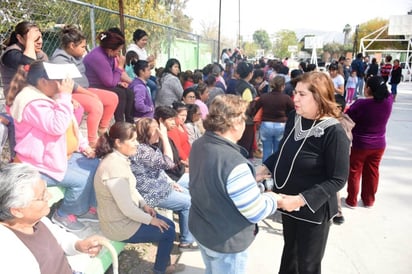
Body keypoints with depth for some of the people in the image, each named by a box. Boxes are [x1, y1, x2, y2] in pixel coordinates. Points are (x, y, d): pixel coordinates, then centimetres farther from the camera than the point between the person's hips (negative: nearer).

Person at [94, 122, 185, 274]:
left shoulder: (119, 159, 1)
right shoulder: (115, 166, -31)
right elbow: (127, 209, -28)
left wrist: (144, 205, 3)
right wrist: (151, 220, -15)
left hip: (128, 215, 9)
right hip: (120, 226, -9)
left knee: (169, 225, 13)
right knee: (168, 232, 1)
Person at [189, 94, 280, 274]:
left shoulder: (198, 145, -7)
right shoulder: (234, 163, -35)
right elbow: (257, 212, -26)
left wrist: (250, 179, 11)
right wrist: (273, 197, -5)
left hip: (200, 229, 7)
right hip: (225, 242, -7)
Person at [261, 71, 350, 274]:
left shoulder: (334, 133, -25)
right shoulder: (294, 118, -6)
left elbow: (337, 180, -22)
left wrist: (301, 199, -28)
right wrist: (264, 167, -5)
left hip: (313, 210, -6)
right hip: (288, 203, 6)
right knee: (289, 251, 28)